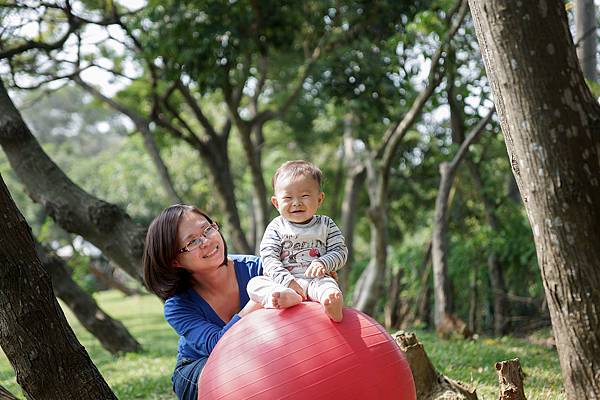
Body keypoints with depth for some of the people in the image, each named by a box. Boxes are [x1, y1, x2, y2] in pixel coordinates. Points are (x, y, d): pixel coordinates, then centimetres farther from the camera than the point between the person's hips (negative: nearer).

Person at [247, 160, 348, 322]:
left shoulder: (326, 225, 12)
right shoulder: (277, 227, 7)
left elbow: (340, 251, 7)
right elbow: (269, 257, -3)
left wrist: (322, 264, -14)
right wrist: (286, 280, -20)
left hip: (314, 280, -1)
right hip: (281, 282, 1)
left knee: (326, 284, -34)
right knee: (254, 283, -24)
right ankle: (285, 297, -53)